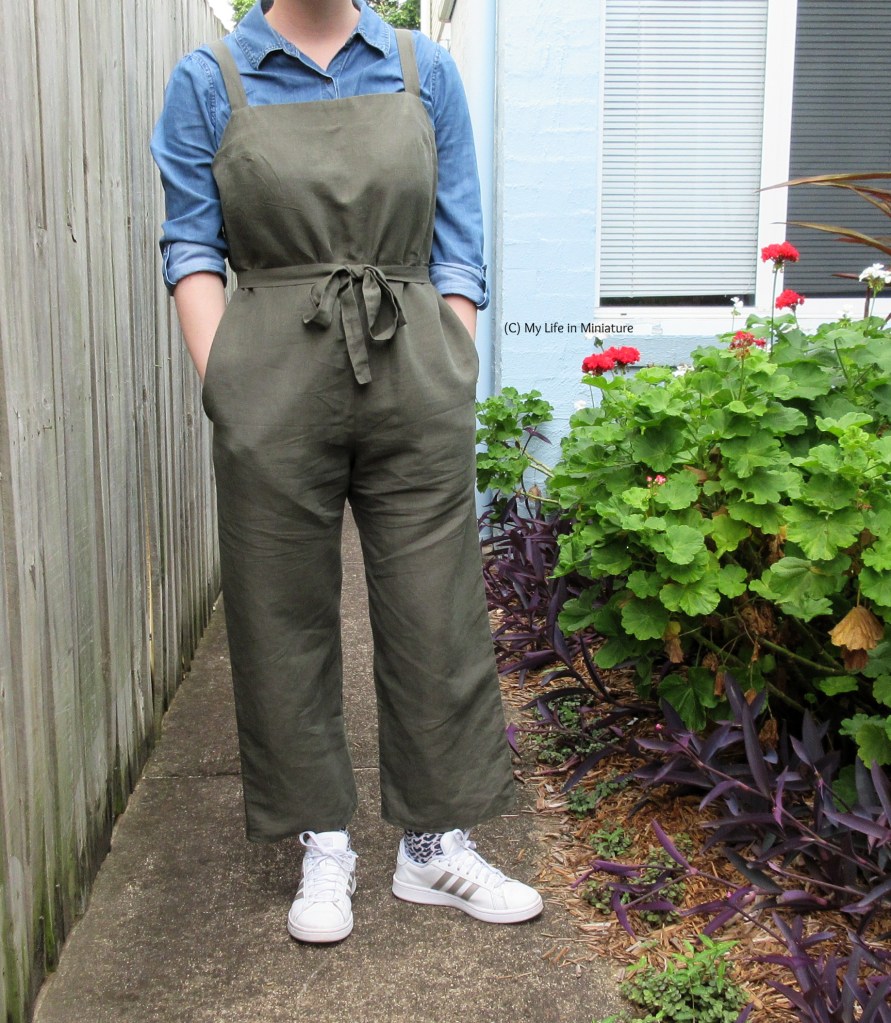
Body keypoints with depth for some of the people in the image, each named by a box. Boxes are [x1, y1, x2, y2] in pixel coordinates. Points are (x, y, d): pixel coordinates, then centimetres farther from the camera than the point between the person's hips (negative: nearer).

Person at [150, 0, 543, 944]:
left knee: (435, 616, 3)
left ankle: (434, 846, 20)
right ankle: (324, 848, 22)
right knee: (284, 617, 5)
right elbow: (192, 249, 4)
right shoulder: (209, 81, 7)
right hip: (274, 387, -1)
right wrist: (223, 387, -5)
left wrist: (452, 388, 2)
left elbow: (458, 247, 9)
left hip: (414, 377, 1)